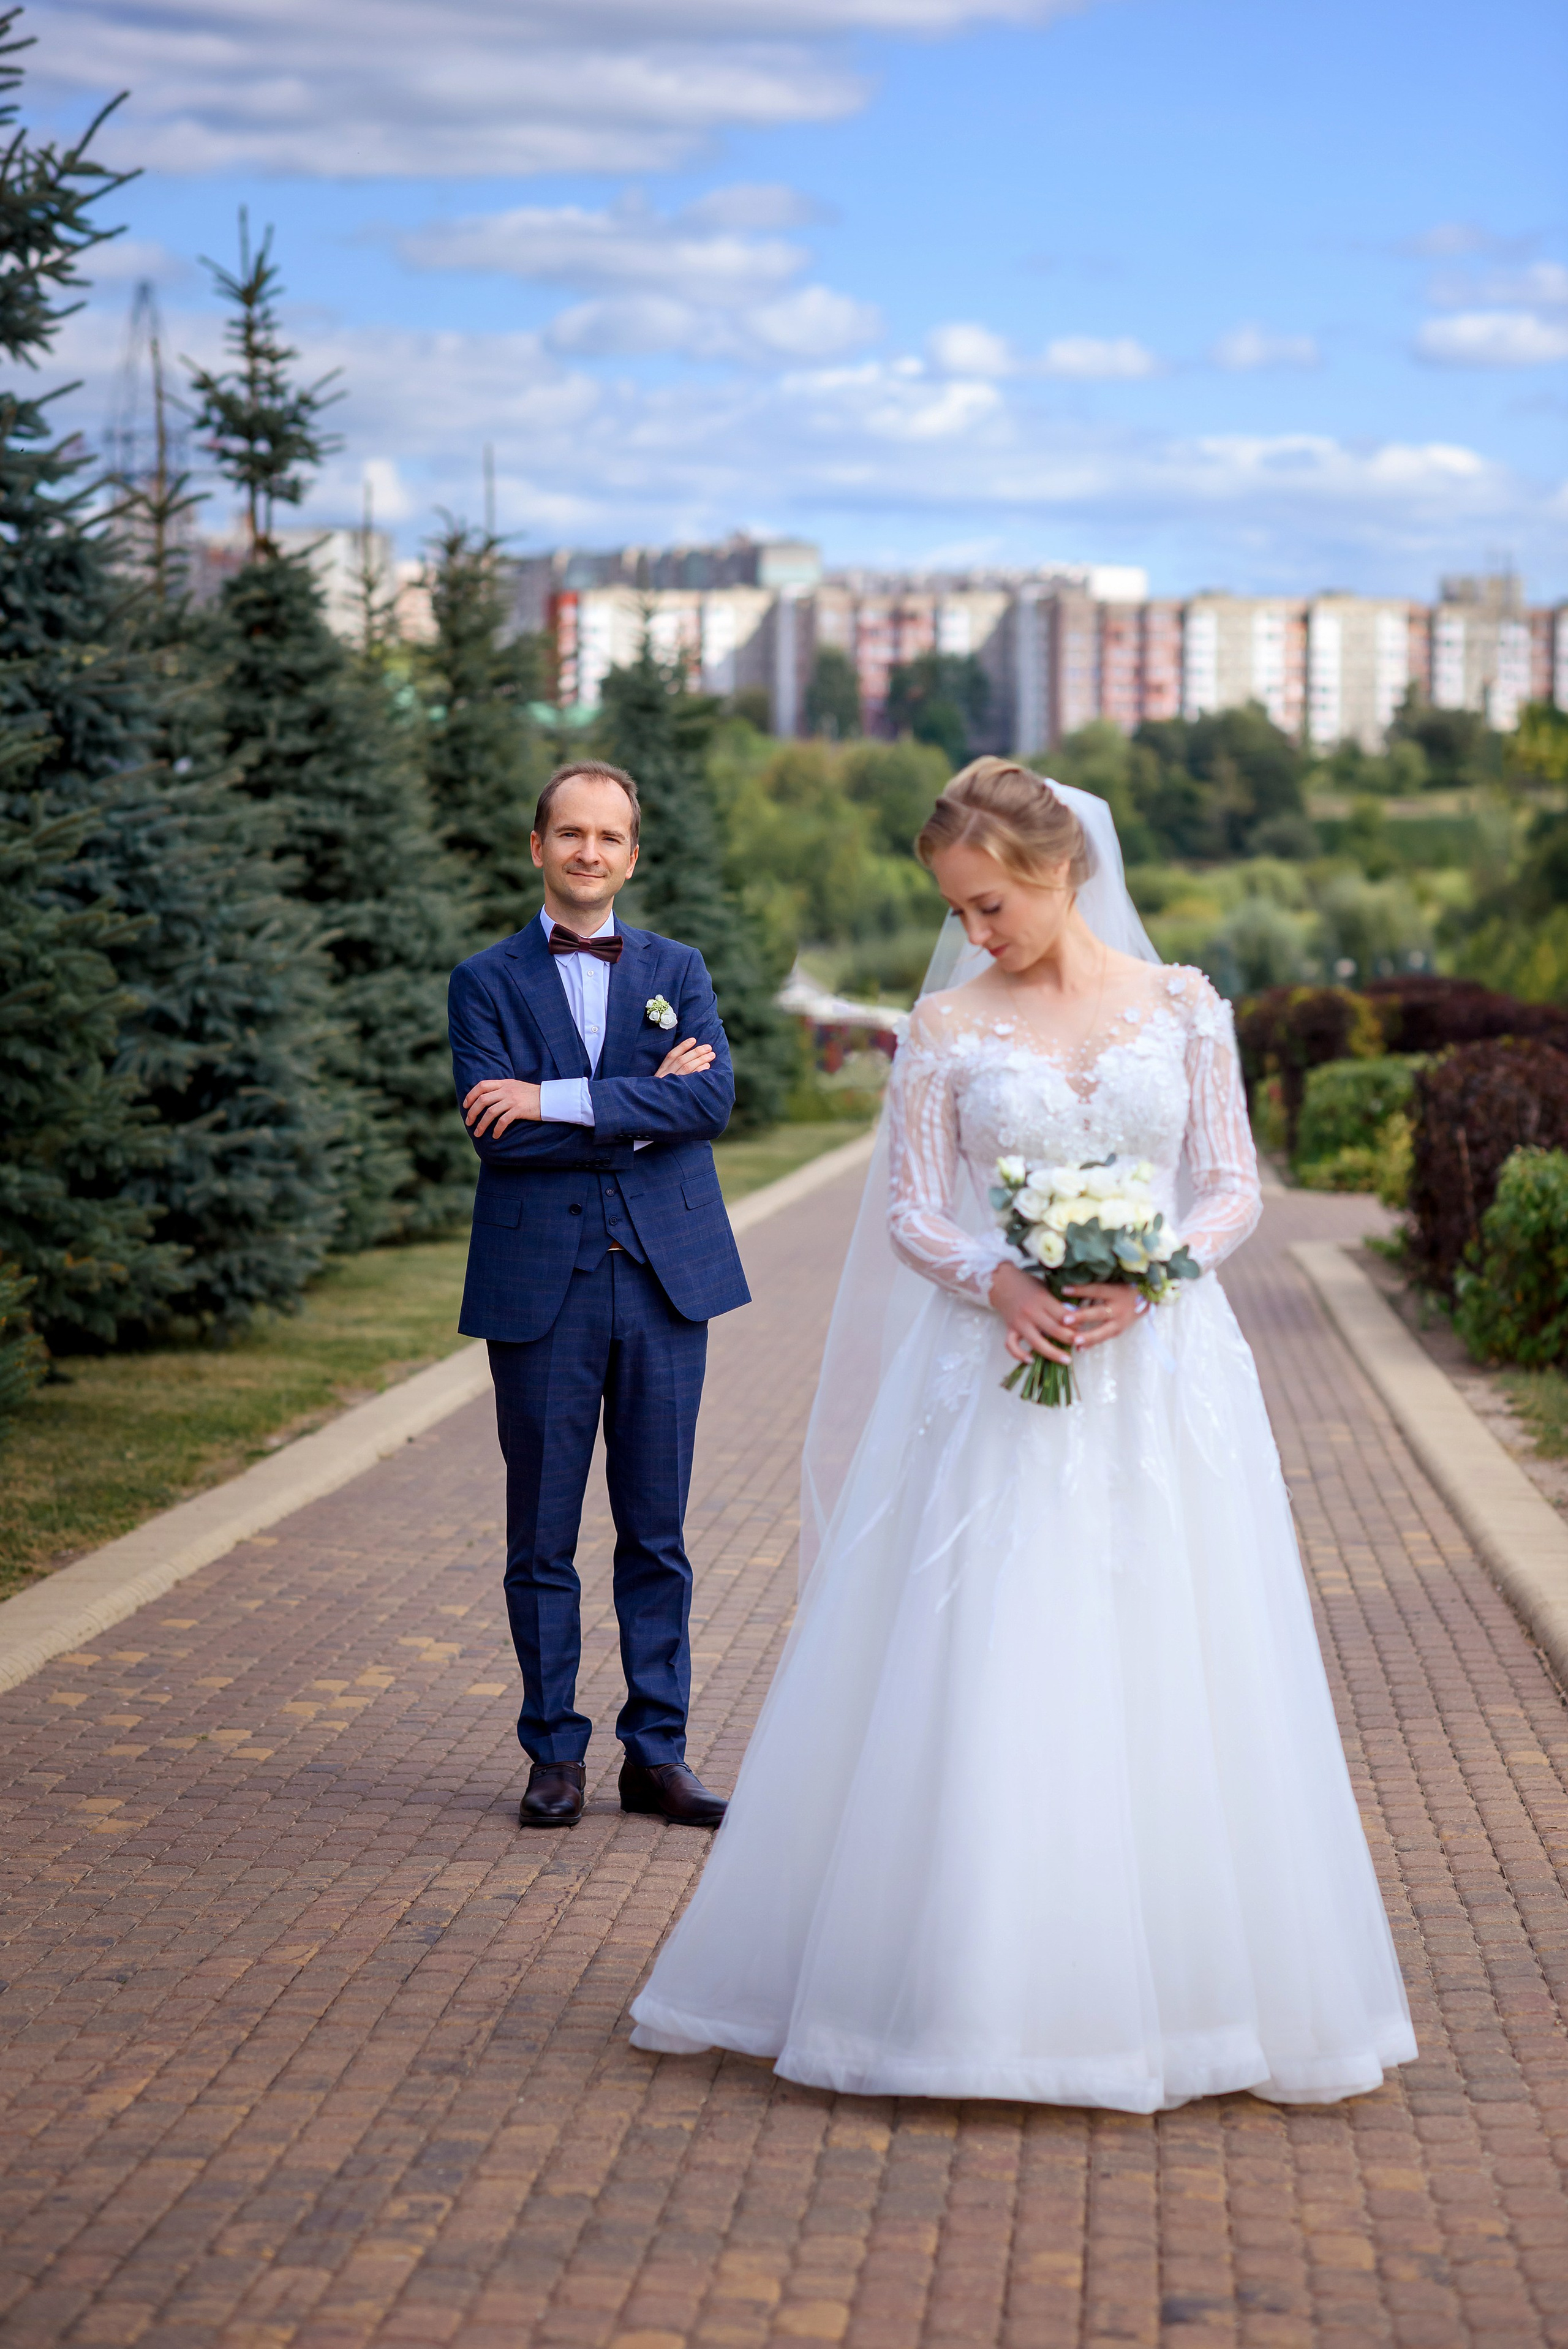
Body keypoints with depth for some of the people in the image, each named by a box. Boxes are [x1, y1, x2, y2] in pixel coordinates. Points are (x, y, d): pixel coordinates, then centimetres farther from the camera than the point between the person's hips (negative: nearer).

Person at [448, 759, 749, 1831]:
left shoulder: (678, 970, 11)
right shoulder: (487, 982, 4)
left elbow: (714, 1098, -8)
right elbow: (498, 1132, -10)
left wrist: (562, 1101, -15)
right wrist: (643, 1108, -11)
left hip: (666, 1276, 2)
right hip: (541, 1288, -2)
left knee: (657, 1533, 7)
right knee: (543, 1539, 5)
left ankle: (658, 1752, 15)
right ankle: (556, 1753, 15)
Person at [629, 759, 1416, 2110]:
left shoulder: (1184, 1009, 5)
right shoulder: (949, 1029, 4)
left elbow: (1234, 1190, 5)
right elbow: (910, 1208, 2)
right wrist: (999, 1282, -17)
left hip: (1161, 1371, 1)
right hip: (999, 1373, 0)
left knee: (1160, 1678, 3)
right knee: (978, 1681, -3)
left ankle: (1171, 1981, 15)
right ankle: (982, 1982, 6)